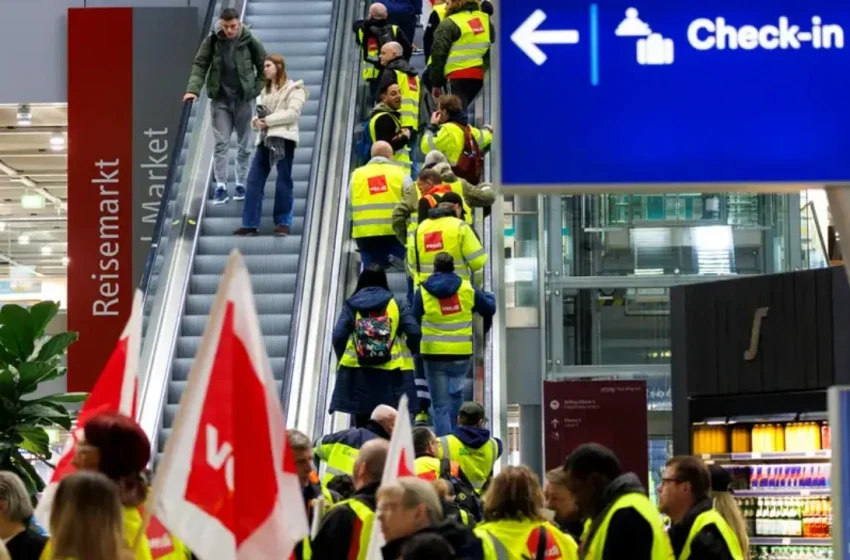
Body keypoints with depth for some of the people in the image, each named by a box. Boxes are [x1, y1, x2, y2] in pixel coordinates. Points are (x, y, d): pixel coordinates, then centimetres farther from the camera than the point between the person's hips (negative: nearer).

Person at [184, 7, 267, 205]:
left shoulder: (250, 42, -6)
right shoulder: (212, 41, -4)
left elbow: (264, 67, 3)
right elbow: (200, 65, -4)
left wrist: (257, 90, -6)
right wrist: (193, 89, -18)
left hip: (243, 99, 0)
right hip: (220, 99, 0)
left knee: (244, 144, 7)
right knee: (221, 143, -3)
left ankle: (241, 184, 19)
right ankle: (221, 186, -1)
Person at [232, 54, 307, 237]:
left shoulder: (293, 88, 2)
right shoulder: (265, 91, 25)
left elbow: (293, 113, -11)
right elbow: (261, 113, 21)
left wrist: (267, 121, -13)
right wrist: (256, 120, -4)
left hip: (283, 138, -7)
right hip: (265, 139, 7)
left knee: (283, 182, -3)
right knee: (254, 180, -2)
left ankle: (283, 223, 1)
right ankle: (250, 224, -3)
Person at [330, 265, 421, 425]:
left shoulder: (351, 305, 4)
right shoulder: (397, 304, 3)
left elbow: (338, 336, -6)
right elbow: (414, 333, -6)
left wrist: (342, 359, 9)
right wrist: (409, 353, 12)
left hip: (358, 373, 1)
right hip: (391, 375, -1)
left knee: (362, 426, 7)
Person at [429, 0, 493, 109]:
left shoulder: (448, 24, -6)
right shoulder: (485, 19, 13)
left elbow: (439, 54, -8)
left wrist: (436, 83, -3)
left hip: (458, 76, -7)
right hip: (479, 75, 7)